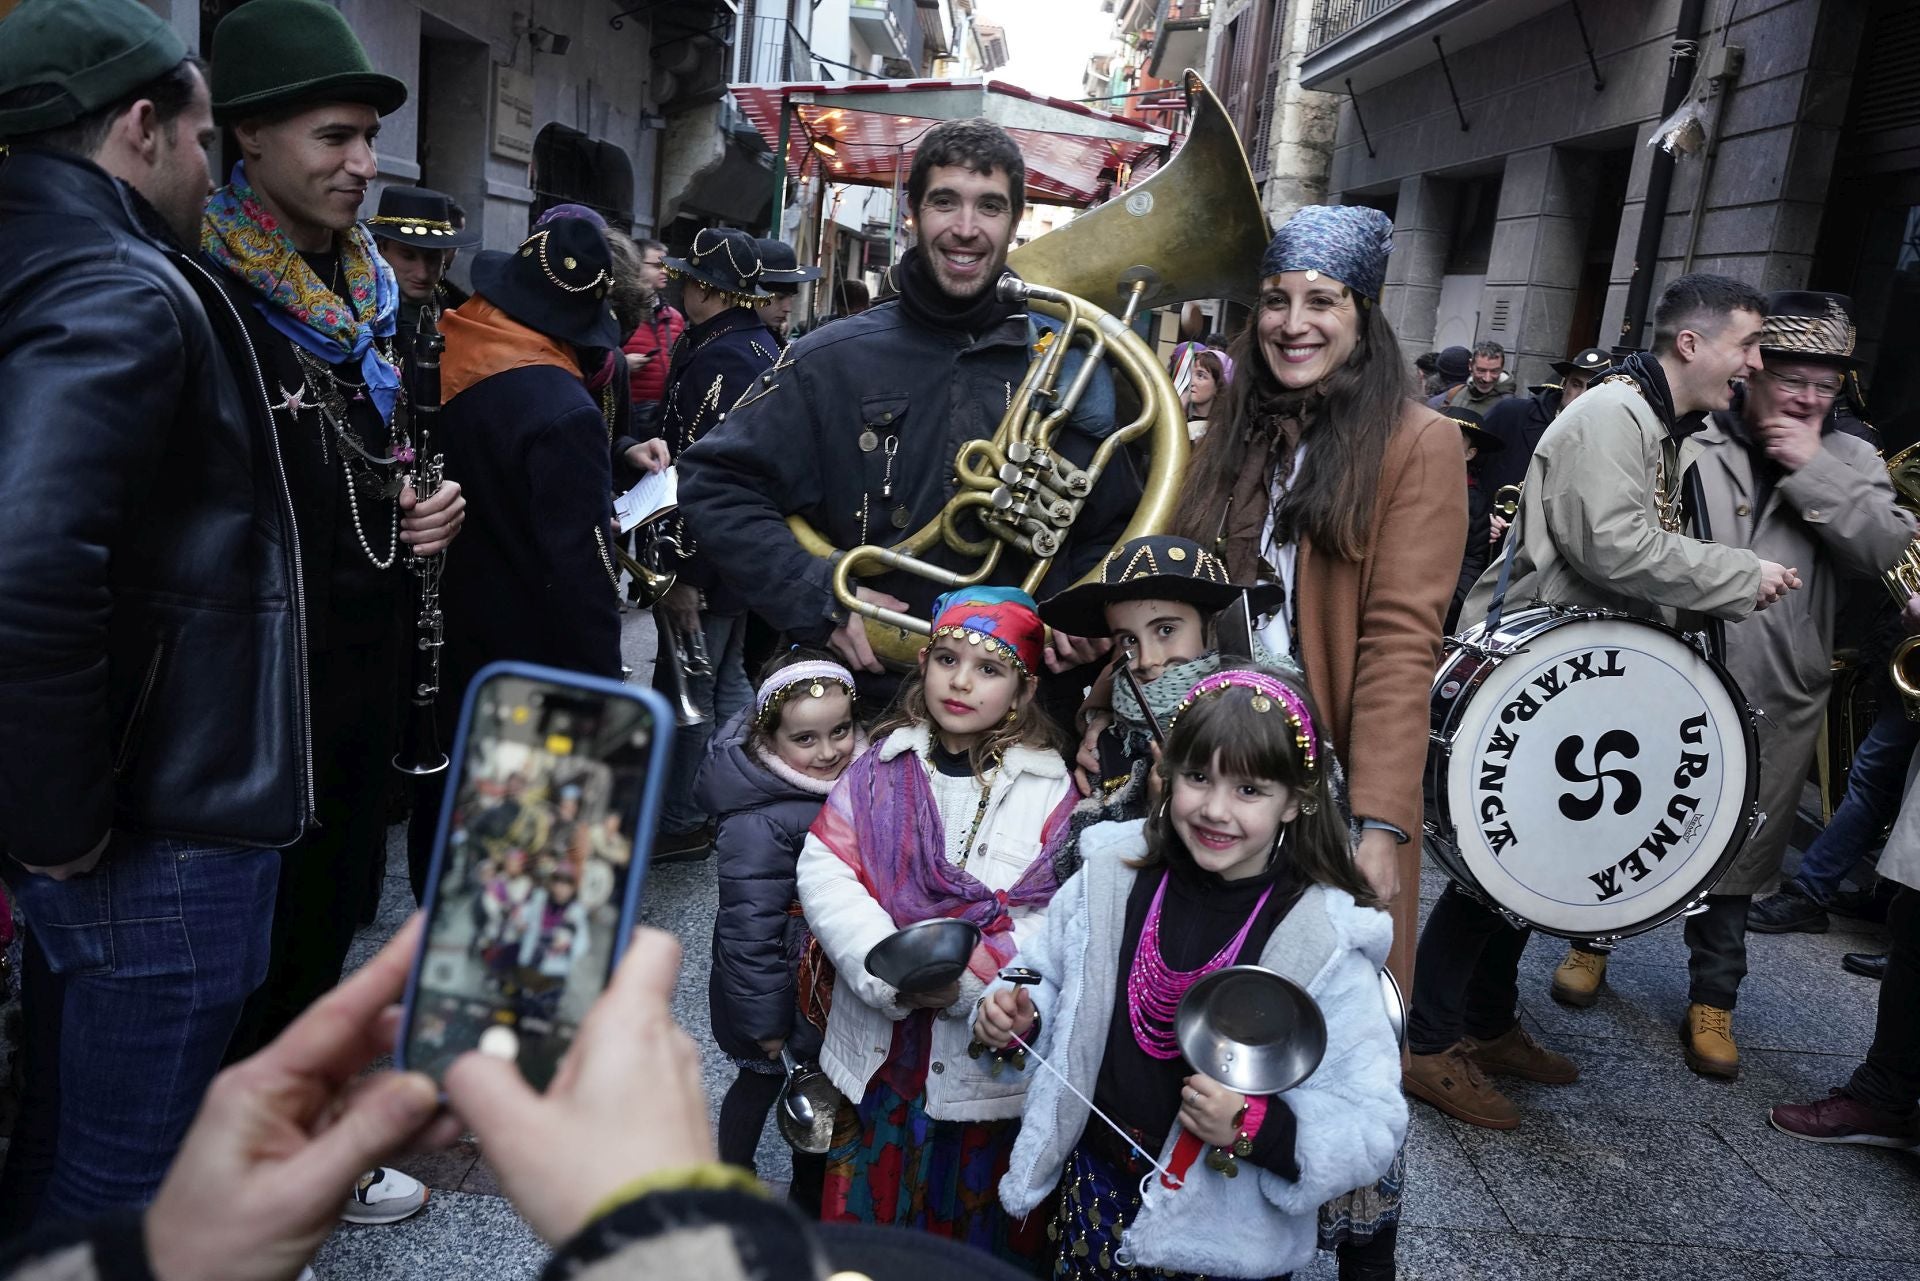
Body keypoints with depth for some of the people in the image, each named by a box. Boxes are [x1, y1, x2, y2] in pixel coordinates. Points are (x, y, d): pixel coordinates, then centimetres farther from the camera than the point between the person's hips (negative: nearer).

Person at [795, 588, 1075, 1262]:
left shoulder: (1052, 786, -7)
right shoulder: (881, 767, 1)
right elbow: (824, 871, -7)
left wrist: (966, 976, -24)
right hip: (879, 1045, 2)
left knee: (976, 1219, 15)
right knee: (866, 1202, 18)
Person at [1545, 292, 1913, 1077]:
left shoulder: (1850, 463, 6)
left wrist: (1814, 470, -12)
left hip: (1774, 699, 2)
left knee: (1737, 847, 11)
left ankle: (1713, 999, 25)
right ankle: (1593, 941, 34)